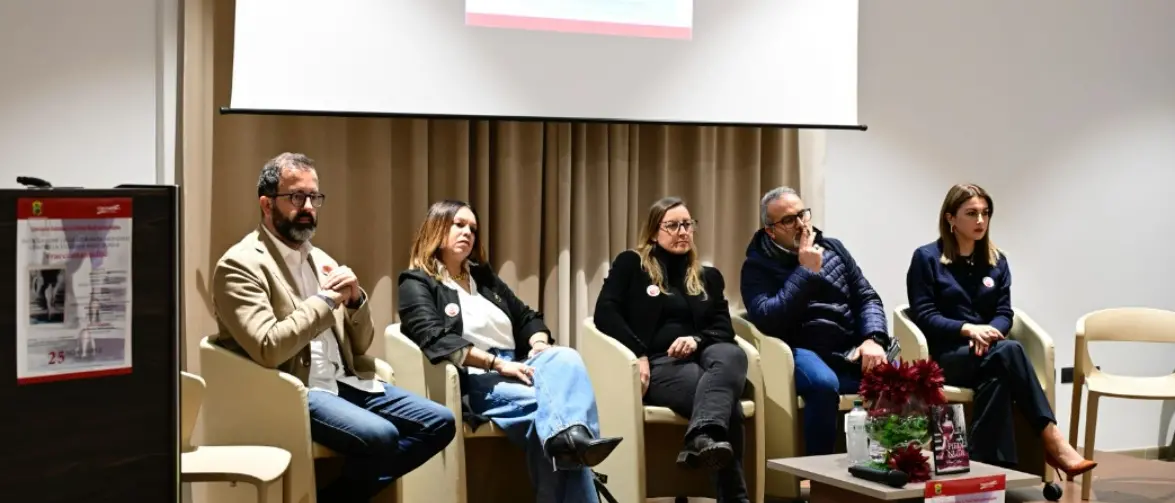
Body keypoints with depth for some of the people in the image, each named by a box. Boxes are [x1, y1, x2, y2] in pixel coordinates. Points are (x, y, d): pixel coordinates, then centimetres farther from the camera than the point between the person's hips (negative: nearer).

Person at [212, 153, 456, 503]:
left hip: (345, 382, 8)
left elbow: (360, 346, 17)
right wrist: (325, 298, -13)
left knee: (440, 423, -5)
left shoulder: (321, 260, 16)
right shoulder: (240, 265, -8)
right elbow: (268, 349, -21)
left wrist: (355, 300, -3)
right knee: (380, 436, -31)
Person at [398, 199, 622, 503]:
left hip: (515, 370, 5)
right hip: (472, 381, -5)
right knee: (545, 401, -36)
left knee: (565, 359, -32)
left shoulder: (483, 276, 26)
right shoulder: (416, 284, 4)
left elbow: (527, 317, 27)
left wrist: (539, 344, 2)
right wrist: (498, 364, -21)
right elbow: (437, 341, -13)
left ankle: (570, 436, -57)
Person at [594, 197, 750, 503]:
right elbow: (605, 313, 1)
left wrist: (697, 339, -11)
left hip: (700, 358, 4)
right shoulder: (631, 264, 15)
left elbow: (724, 328, 14)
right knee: (725, 397, -37)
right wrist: (638, 354, -15)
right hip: (659, 364, -4)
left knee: (731, 354, -39)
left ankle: (701, 440, -64)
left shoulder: (708, 277, 28)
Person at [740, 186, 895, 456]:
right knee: (823, 383, -39)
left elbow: (867, 297, 14)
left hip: (853, 351, 4)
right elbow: (766, 320, -14)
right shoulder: (757, 266, 3)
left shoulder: (833, 248, 17)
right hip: (805, 352, -4)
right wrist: (806, 272, -10)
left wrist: (874, 338, -7)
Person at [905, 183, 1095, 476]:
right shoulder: (927, 258, 1)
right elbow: (924, 316, -7)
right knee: (1009, 351, -35)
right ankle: (1052, 441, -38)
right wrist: (969, 329, -22)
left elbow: (1004, 314, 9)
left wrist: (989, 331, -16)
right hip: (946, 355, -4)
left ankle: (986, 466, -40)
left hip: (987, 353, 4)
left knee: (995, 378, -36)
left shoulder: (996, 261, 16)